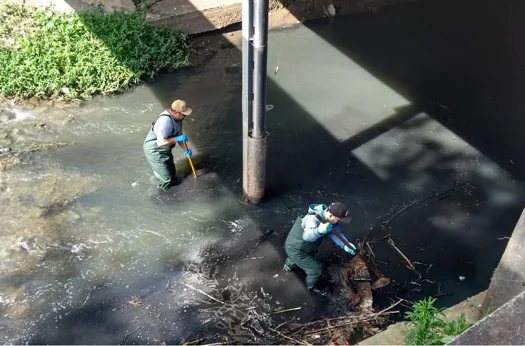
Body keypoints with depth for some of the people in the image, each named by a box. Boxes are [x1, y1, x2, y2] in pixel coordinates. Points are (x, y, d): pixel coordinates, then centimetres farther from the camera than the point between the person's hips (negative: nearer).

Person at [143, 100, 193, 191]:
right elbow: (161, 142, -39)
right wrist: (177, 139, -34)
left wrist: (185, 149, -3)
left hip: (164, 150, 9)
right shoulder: (165, 121, -38)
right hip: (154, 151, -9)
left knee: (171, 170, 26)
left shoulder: (177, 117, -8)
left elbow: (179, 134, 3)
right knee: (167, 179, 6)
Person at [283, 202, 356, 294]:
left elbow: (335, 234, -20)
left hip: (302, 245, 9)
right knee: (316, 269, 3)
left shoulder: (330, 219, -14)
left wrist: (345, 245, -37)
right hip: (295, 249, -9)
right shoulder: (313, 219, -40)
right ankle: (311, 286, 36)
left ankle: (288, 265, 69)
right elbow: (307, 236, -58)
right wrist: (320, 230, -78)